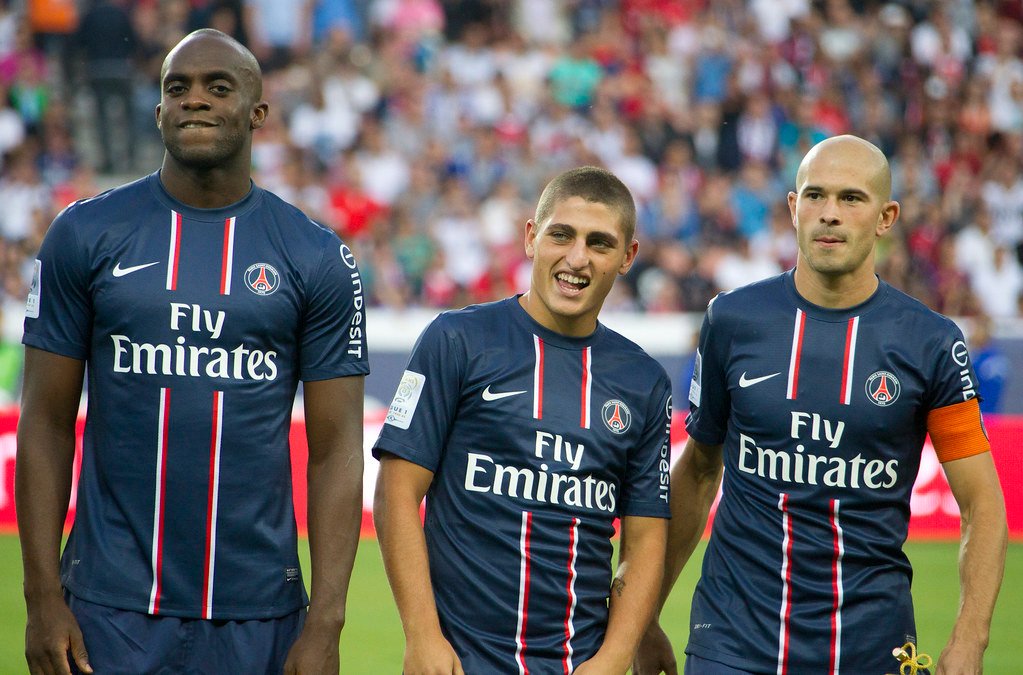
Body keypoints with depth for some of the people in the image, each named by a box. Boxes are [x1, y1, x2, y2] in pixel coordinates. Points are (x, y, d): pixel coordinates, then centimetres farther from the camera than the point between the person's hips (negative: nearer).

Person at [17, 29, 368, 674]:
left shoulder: (317, 259, 3)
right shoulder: (87, 235, 3)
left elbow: (335, 450, 1)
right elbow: (48, 422, 4)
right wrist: (43, 596, -4)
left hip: (257, 614, 0)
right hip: (111, 603, 0)